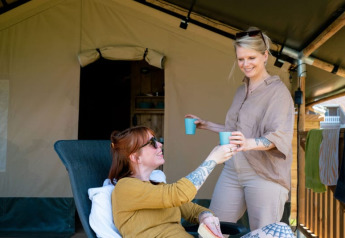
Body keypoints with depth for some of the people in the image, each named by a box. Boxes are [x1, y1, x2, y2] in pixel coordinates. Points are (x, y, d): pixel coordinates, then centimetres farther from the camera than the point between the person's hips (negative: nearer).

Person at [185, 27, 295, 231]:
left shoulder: (278, 90, -5)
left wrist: (250, 143, -35)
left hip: (263, 174, -6)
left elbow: (280, 135, -17)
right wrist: (206, 125, 22)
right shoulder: (242, 90, 18)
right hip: (232, 171, 7)